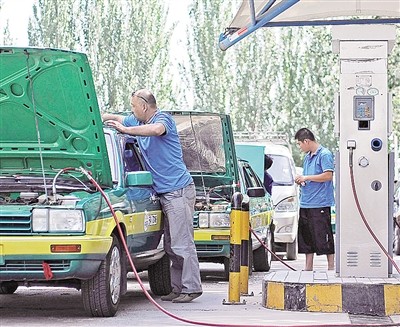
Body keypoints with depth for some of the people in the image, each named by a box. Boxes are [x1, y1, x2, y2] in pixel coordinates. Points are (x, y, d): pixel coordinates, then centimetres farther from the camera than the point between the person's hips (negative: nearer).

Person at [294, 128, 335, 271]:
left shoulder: (324, 154, -8)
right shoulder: (307, 157, 18)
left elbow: (328, 175, -18)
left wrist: (307, 178, -14)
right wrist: (301, 180, 7)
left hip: (320, 203, -9)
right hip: (306, 203, 9)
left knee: (323, 237, -6)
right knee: (306, 237, 9)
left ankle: (331, 266, 0)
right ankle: (308, 267, 15)